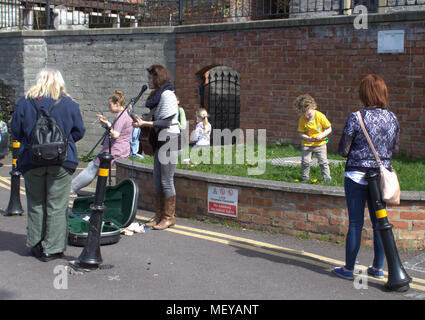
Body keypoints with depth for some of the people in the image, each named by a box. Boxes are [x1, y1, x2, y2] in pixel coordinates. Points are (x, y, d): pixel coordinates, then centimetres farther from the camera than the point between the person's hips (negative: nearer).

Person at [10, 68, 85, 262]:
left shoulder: (24, 102, 0)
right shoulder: (69, 104, -2)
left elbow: (15, 131, 3)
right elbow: (79, 132, 3)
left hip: (31, 161, 1)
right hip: (62, 161, -1)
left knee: (35, 204, 15)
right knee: (57, 206, 5)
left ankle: (35, 245, 23)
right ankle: (52, 248, 8)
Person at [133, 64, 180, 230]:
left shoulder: (167, 95, -14)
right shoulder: (157, 94, 16)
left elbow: (166, 122, -19)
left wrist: (144, 123, -20)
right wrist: (141, 119, 10)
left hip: (169, 142, -10)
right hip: (160, 142, 10)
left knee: (166, 181, -5)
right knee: (157, 180, 11)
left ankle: (169, 217, 5)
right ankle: (159, 216, 19)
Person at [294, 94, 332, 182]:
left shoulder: (320, 116, -14)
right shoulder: (302, 119, -9)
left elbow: (329, 129, -7)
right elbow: (300, 133, -3)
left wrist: (322, 135, -24)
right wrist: (308, 138, -22)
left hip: (320, 143, -1)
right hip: (307, 144, 1)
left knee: (323, 162, -3)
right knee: (305, 162, -1)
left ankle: (327, 178, 7)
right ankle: (305, 178, 16)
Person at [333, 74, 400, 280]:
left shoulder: (356, 118, -14)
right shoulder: (392, 118, 0)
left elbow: (343, 150, -10)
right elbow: (395, 149, 8)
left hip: (357, 176, -4)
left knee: (356, 223, 3)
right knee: (380, 222, 13)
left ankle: (348, 268, 14)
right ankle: (378, 268, 23)